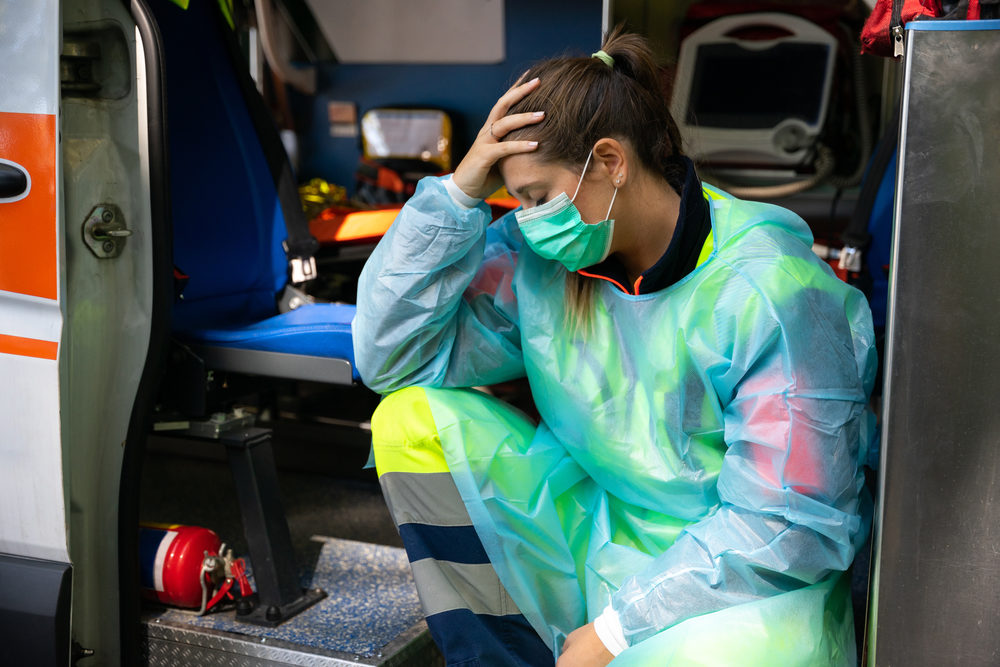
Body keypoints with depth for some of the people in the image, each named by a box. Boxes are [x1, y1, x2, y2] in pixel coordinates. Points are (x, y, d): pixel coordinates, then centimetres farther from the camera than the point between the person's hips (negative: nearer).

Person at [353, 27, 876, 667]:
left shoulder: (769, 291, -22)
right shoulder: (539, 254, -4)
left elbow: (788, 523, -21)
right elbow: (391, 358, -4)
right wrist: (460, 192, -15)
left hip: (743, 578, -6)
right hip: (593, 533, 6)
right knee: (411, 422, -9)